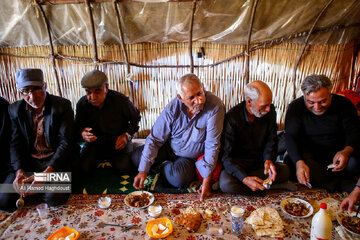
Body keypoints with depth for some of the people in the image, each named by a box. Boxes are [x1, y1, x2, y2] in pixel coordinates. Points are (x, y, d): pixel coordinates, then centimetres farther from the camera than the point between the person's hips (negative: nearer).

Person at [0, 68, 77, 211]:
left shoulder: (63, 105, -11)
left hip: (56, 160, -3)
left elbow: (66, 142, -16)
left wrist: (47, 172, -26)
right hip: (29, 161, 4)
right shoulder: (15, 109, 3)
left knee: (54, 198, -24)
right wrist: (19, 171, -15)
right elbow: (15, 143, 3)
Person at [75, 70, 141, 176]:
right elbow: (77, 127, 2)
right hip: (94, 142, 2)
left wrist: (127, 135, -17)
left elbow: (135, 118, -2)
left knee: (125, 167, -22)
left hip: (118, 141, -2)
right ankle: (100, 159, 18)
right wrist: (82, 134, -24)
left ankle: (111, 159, 15)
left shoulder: (121, 100, -19)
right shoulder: (82, 104, -11)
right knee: (83, 168, -18)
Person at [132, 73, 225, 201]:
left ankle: (164, 168, 5)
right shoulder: (172, 108, -20)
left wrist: (207, 180, -25)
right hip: (169, 148, 2)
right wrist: (143, 170, -20)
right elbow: (154, 139, -14)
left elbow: (212, 145, -25)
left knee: (179, 179, -29)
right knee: (136, 157, -11)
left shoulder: (215, 106, -28)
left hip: (191, 157, -2)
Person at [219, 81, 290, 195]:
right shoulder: (232, 117, -20)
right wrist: (245, 178, -35)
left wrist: (268, 160, -17)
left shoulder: (270, 111, -5)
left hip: (260, 162, 5)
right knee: (226, 183, -34)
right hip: (238, 163, -4)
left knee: (284, 170, -24)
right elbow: (226, 156, -21)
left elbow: (271, 140, 5)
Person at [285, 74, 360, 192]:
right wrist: (299, 162, -40)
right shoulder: (295, 107, -14)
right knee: (292, 161, -33)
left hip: (337, 152, 1)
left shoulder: (344, 105, -9)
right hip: (309, 154, 0)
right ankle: (343, 185, -22)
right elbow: (291, 137, -21)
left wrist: (347, 151, -32)